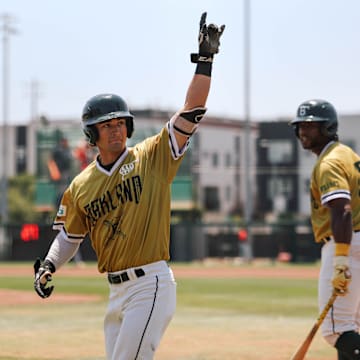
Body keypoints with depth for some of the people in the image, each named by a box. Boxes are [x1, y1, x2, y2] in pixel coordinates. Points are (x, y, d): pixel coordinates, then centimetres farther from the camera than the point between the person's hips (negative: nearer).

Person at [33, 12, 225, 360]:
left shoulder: (152, 157, -4)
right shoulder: (80, 186, 8)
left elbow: (192, 111, -10)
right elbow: (70, 234, 19)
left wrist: (205, 59, -17)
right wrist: (47, 265, 2)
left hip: (151, 285, -6)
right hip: (116, 290, 6)